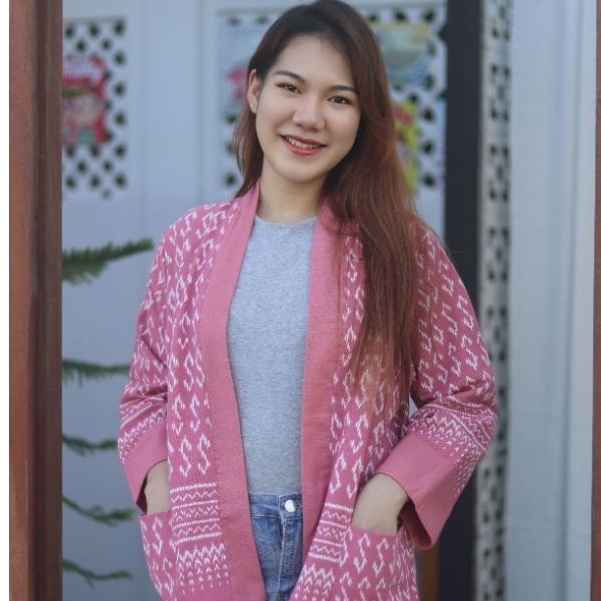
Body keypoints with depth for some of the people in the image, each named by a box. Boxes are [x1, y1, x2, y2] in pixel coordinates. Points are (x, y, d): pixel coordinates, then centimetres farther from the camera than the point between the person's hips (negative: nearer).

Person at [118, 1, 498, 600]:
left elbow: (465, 398, -1)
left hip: (347, 549, -1)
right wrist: (158, 483, -8)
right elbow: (147, 393, 9)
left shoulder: (399, 246, -4)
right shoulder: (190, 241, 2)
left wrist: (387, 496, -14)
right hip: (211, 547, 2)